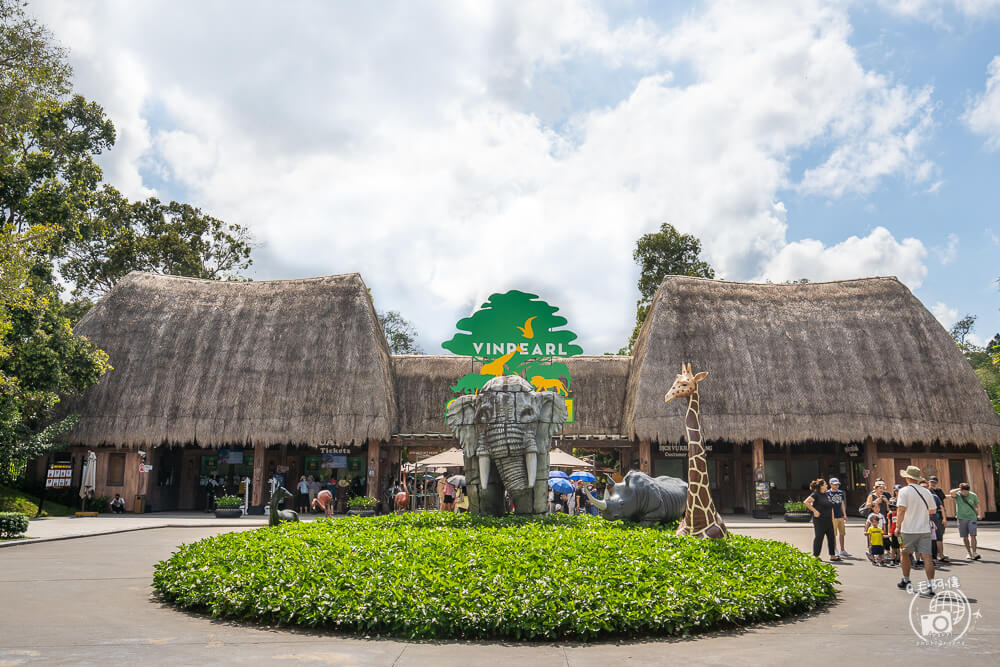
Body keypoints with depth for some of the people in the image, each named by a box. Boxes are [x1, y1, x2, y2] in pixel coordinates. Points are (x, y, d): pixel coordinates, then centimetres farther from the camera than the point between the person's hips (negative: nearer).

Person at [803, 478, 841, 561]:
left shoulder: (826, 495, 16)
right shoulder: (815, 494, -9)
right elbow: (806, 502, -19)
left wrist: (832, 519, 17)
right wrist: (814, 511, -18)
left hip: (828, 520, 8)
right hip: (819, 520, -8)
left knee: (831, 537, 8)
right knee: (818, 537, -3)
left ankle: (832, 555, 16)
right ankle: (815, 556, 5)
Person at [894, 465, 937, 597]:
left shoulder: (904, 491, -8)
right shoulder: (927, 492, 7)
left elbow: (901, 511, -14)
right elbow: (931, 511, 14)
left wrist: (898, 526, -8)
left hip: (908, 529, -3)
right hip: (925, 529, 3)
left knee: (905, 554, 16)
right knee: (927, 557, -3)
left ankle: (906, 581, 26)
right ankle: (930, 586, -10)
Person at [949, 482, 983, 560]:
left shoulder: (973, 496, 3)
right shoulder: (957, 495, -1)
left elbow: (977, 506, 8)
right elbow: (951, 492, -23)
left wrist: (979, 514, -8)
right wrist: (959, 489, -12)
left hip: (972, 518, 0)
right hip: (962, 518, 0)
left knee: (972, 535, -11)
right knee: (965, 537, 5)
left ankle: (974, 553, -12)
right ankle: (969, 553, 18)